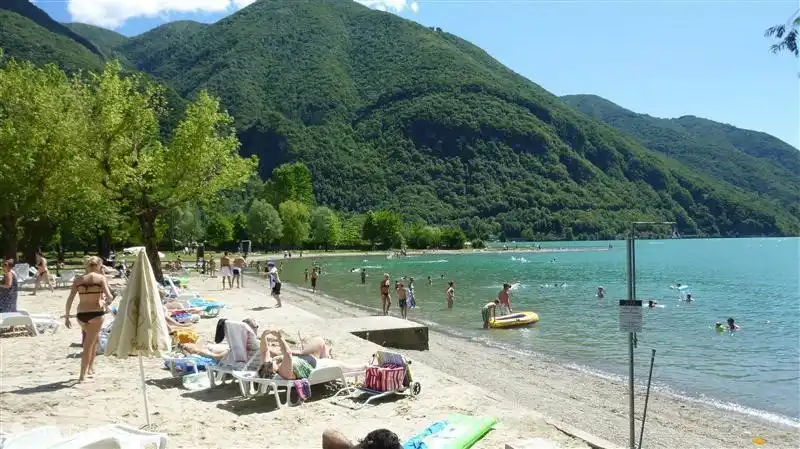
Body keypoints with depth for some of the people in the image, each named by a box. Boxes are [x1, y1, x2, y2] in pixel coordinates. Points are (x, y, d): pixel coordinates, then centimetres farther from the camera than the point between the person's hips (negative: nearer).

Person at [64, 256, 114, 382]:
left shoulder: (78, 279, 8)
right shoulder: (101, 278, -2)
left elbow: (70, 299, 3)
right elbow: (109, 296, -10)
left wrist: (66, 316, 8)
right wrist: (107, 302, 12)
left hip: (81, 314, 5)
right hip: (96, 313, -5)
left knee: (95, 339, 27)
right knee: (89, 344, 2)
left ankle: (90, 368, 30)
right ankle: (82, 375, 1)